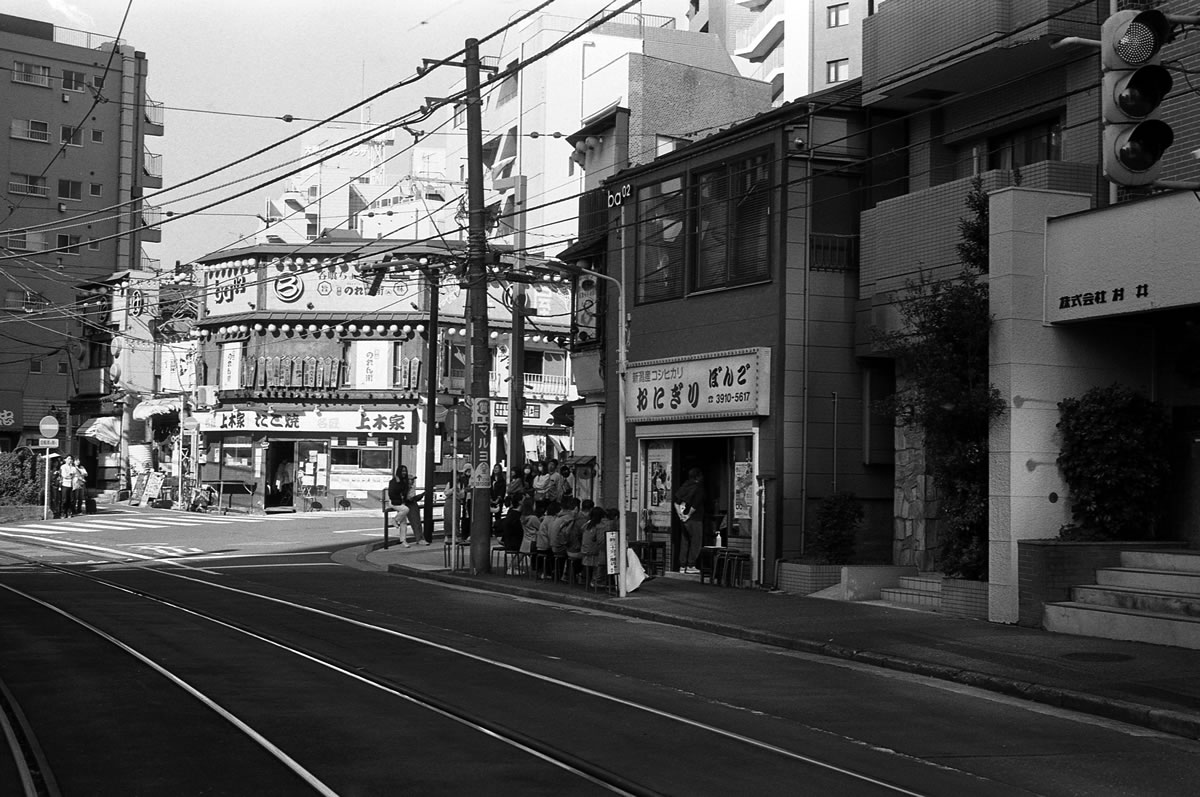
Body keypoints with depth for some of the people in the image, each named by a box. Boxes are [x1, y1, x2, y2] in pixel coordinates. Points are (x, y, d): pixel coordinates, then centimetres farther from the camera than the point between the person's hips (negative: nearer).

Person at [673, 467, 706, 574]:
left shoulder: (685, 485, 9)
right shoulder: (699, 488, -11)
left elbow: (675, 499, 4)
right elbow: (695, 504, -22)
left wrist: (679, 513, 4)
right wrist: (689, 515, -10)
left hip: (684, 518, 7)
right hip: (695, 519, -7)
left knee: (684, 541, 12)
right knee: (695, 541, 2)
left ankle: (682, 566, 14)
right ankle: (691, 566, 1)